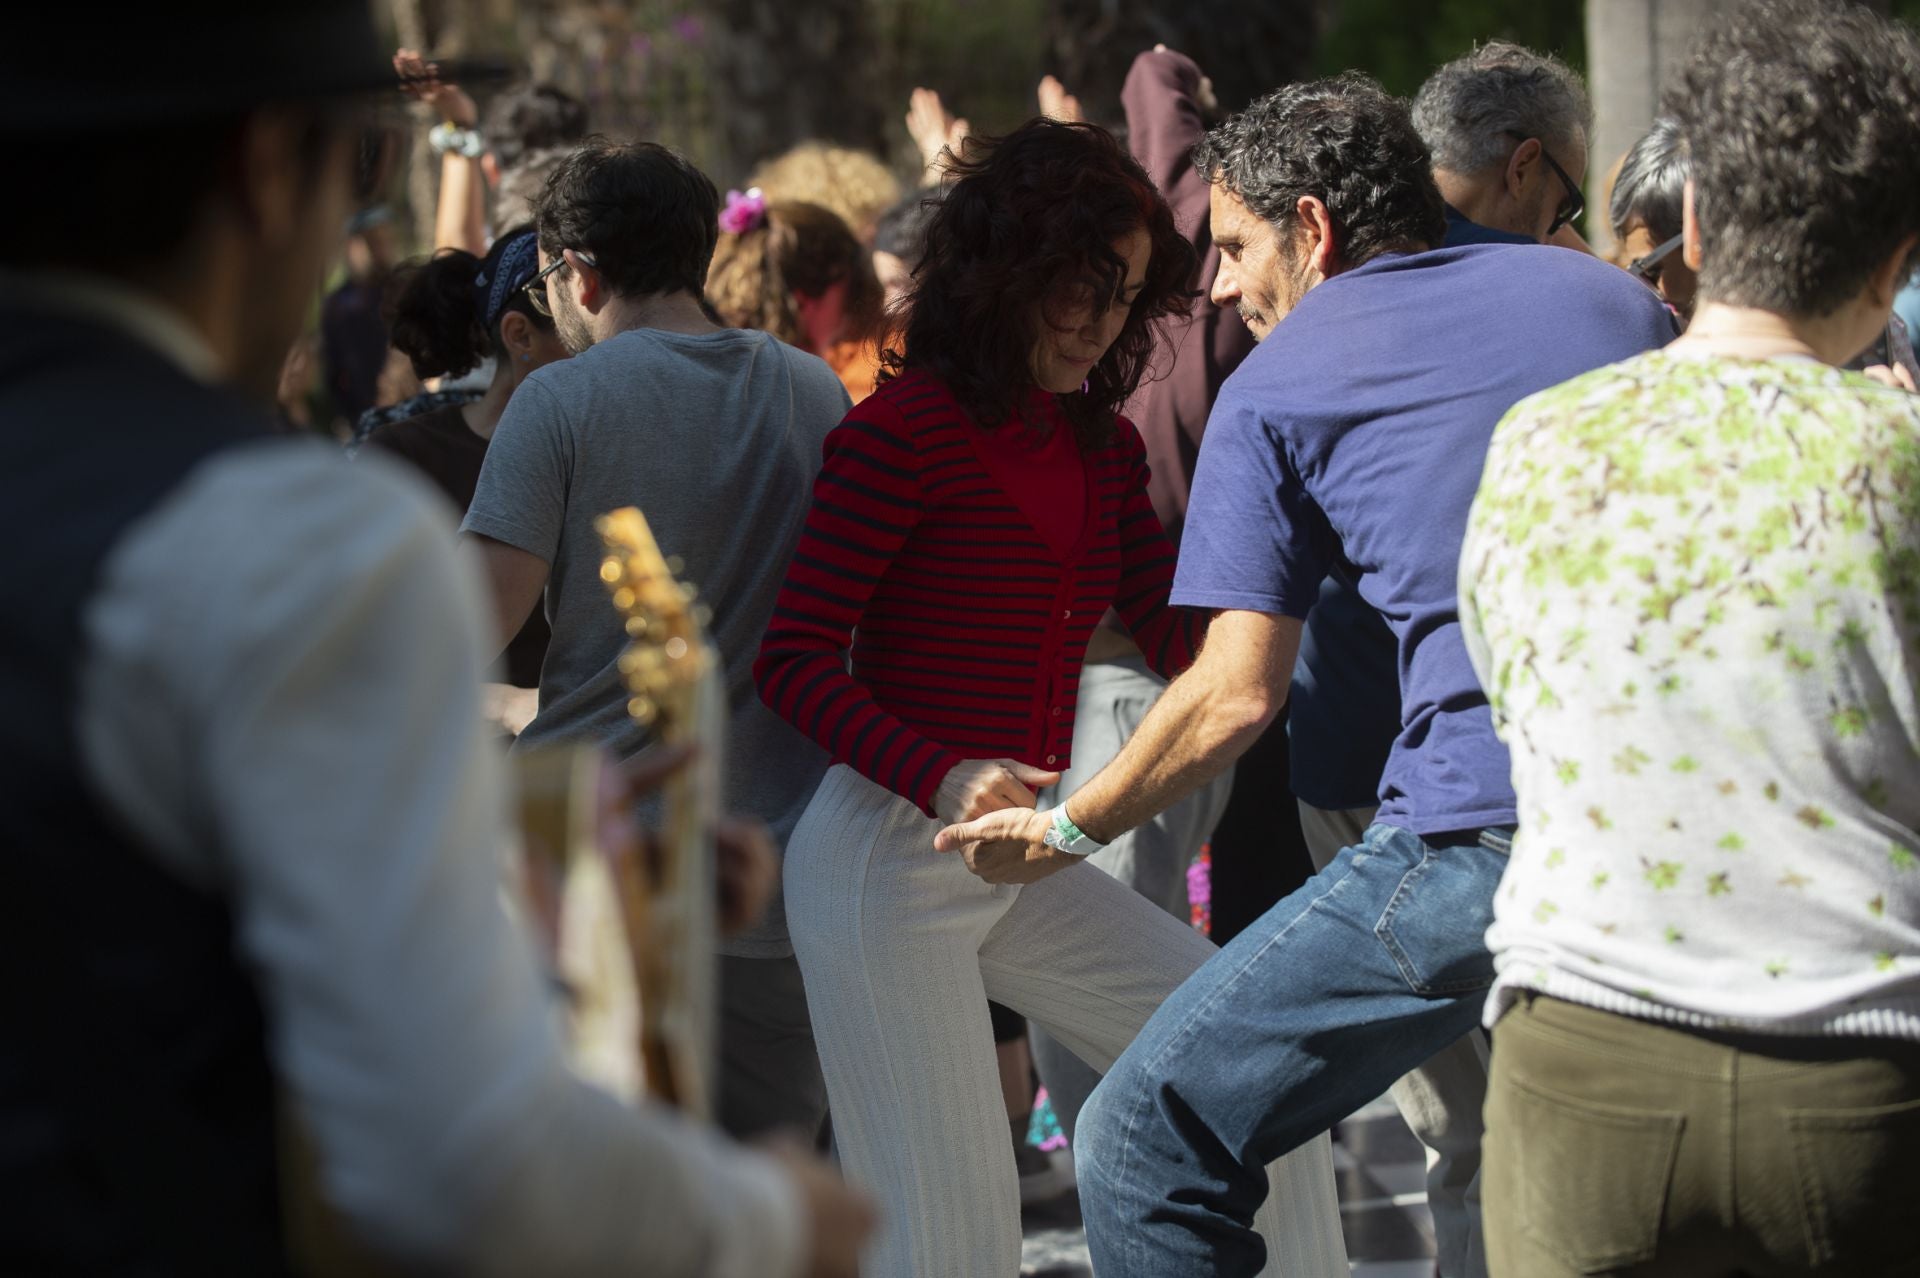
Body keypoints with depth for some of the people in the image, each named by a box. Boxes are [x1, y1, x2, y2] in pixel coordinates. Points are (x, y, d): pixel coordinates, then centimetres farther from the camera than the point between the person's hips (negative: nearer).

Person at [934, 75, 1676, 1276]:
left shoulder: (1273, 387, 7)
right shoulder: (1611, 294, 20)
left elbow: (1239, 693, 3)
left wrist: (1068, 828, 17)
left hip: (1482, 837, -6)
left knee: (1145, 1148, 2)